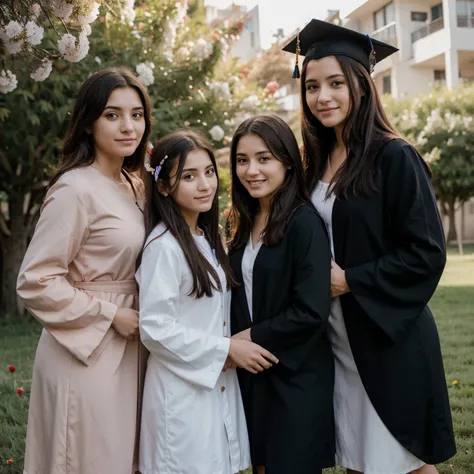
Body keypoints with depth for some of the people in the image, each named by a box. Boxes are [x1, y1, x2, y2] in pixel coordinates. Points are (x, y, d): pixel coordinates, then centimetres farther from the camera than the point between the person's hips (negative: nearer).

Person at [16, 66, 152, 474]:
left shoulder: (131, 186, 8)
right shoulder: (75, 189, -17)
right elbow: (35, 282, -19)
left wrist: (131, 317, 5)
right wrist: (111, 314, -16)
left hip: (125, 349, 8)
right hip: (85, 354, -8)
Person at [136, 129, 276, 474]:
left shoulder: (208, 239, 9)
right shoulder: (164, 245, -16)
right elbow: (155, 327, -20)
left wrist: (234, 348, 1)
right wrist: (226, 348, -17)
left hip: (219, 382, 8)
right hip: (183, 390, -7)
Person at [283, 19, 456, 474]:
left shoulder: (394, 158, -12)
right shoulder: (318, 163, 8)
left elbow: (426, 253, -15)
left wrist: (349, 281, -16)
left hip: (389, 337, -6)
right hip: (338, 339, 6)